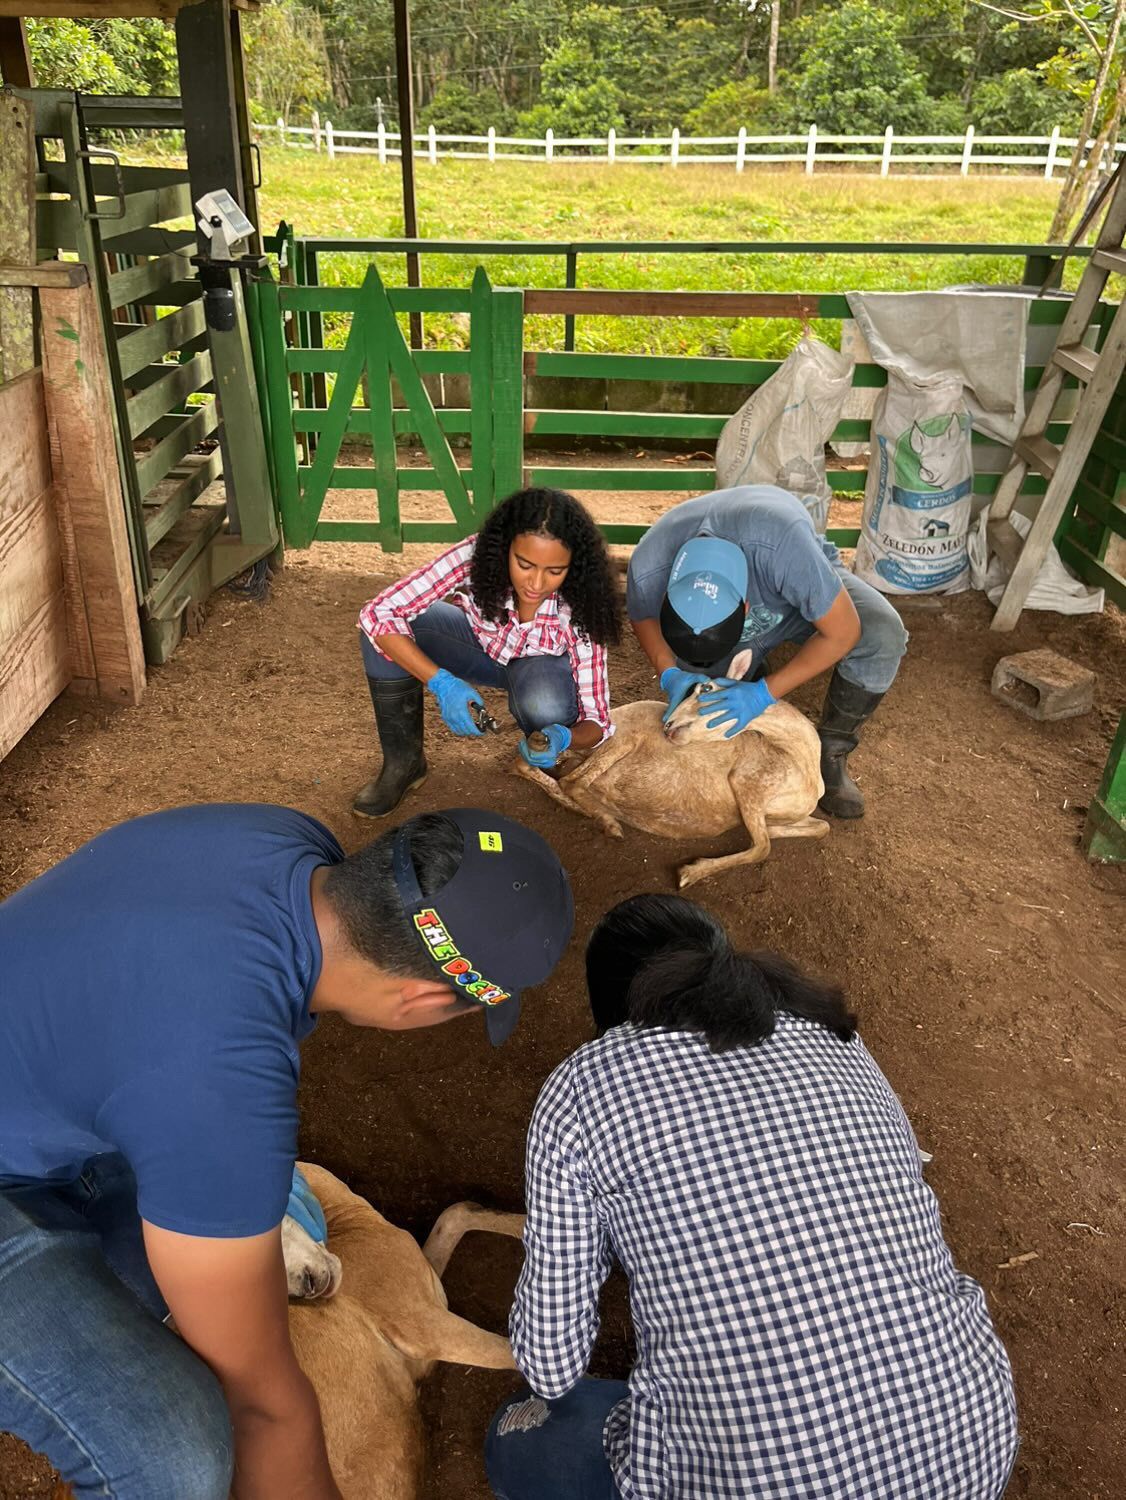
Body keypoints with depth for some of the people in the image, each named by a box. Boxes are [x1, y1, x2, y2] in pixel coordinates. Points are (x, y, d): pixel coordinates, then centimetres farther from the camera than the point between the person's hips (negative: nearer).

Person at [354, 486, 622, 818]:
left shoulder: (579, 608, -33)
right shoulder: (476, 557, -34)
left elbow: (597, 718, -27)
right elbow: (377, 613, -35)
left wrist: (565, 737, -51)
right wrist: (441, 683, -46)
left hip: (539, 665, -1)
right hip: (479, 640, 1)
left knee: (546, 706, -38)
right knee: (387, 628, -28)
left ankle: (543, 750, 2)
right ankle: (403, 762, -8)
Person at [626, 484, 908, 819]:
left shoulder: (784, 546, -45)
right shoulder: (647, 569, -34)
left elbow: (842, 633, -31)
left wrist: (764, 693, -35)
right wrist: (668, 673, -25)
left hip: (807, 583, -2)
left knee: (883, 634, -29)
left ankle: (831, 750, -8)